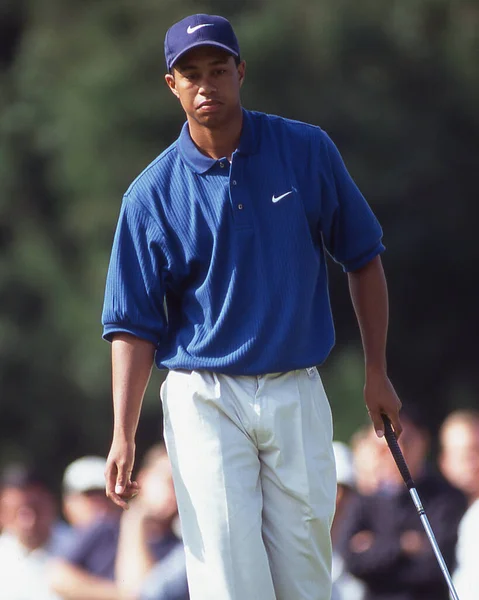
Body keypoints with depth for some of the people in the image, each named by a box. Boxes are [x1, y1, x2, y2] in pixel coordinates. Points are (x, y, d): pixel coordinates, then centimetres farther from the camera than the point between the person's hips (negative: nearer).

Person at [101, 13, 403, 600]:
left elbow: (363, 259, 11)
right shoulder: (151, 193, -2)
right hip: (206, 402, -2)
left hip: (298, 397, 2)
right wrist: (123, 436, -8)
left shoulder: (308, 152, 1)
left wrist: (377, 373, 10)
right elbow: (134, 324, 0)